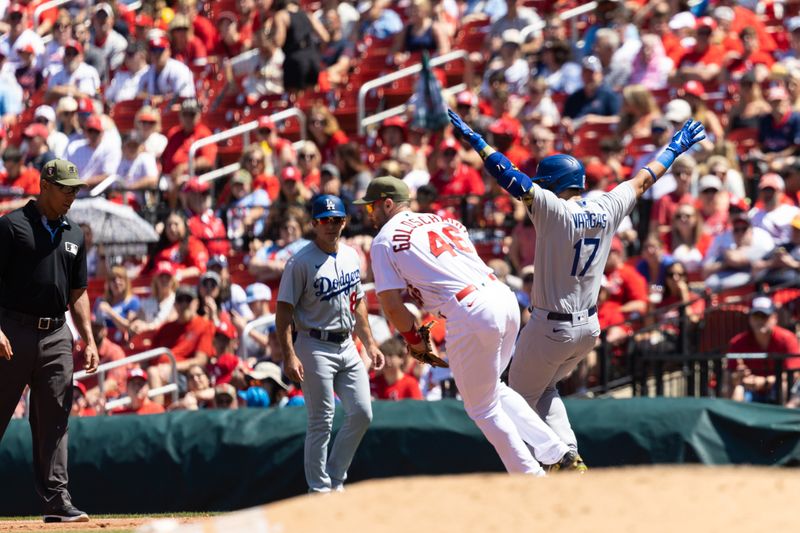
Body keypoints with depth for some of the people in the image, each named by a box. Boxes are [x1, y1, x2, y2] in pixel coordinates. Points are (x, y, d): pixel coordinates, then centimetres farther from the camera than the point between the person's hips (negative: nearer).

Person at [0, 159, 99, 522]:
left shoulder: (74, 235, 15)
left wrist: (89, 341, 11)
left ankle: (56, 500, 0)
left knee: (54, 421, 2)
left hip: (56, 336, 5)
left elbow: (78, 293, 19)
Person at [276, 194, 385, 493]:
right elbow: (284, 312, -13)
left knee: (361, 414, 2)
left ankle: (335, 481, 14)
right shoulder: (302, 262, -10)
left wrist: (370, 344, 16)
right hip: (315, 347, -7)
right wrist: (290, 356, -22)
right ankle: (319, 490, 1)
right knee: (321, 422, -6)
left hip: (347, 346, 7)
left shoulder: (351, 257, 11)